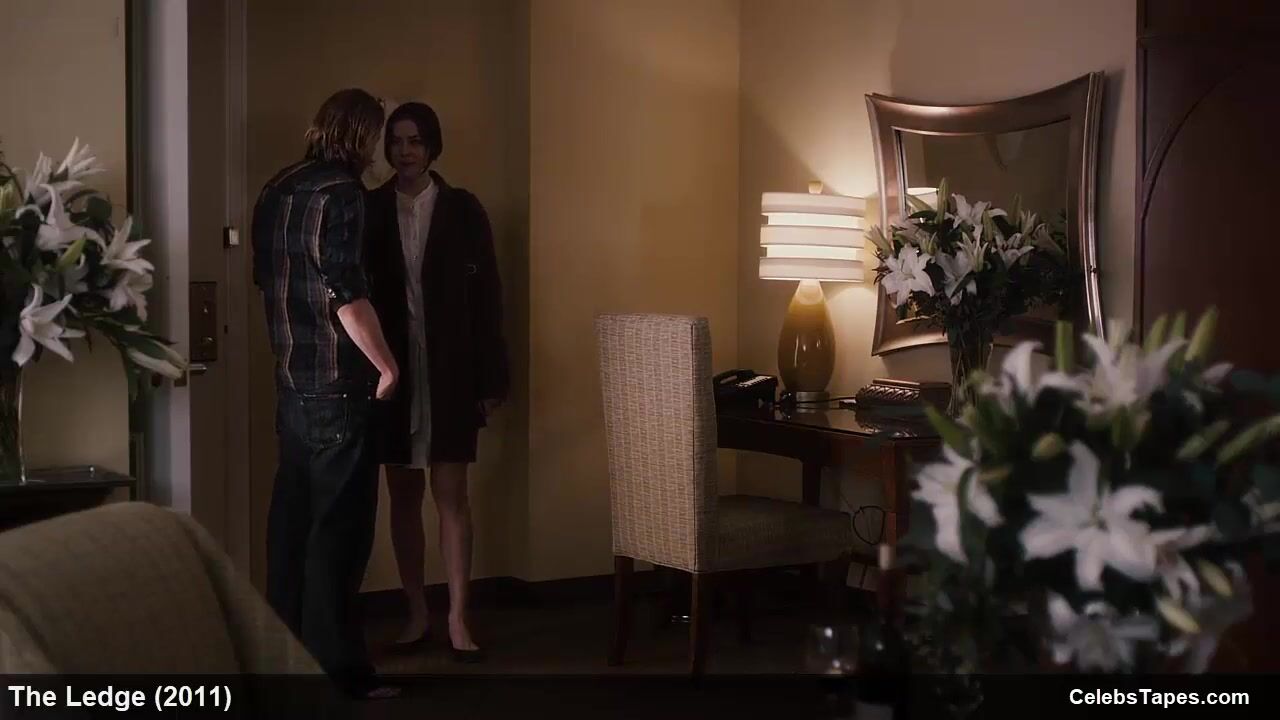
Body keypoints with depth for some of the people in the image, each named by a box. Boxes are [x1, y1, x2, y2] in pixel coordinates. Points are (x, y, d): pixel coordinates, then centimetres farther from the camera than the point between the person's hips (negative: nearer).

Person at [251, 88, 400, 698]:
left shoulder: (277, 190, 11)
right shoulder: (341, 192, -14)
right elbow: (347, 292, -19)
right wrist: (387, 363, -11)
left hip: (292, 378, 8)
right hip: (338, 382, -8)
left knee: (294, 513, 13)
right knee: (339, 523, -4)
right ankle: (335, 666, -2)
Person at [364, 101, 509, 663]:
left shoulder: (463, 210, 0)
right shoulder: (369, 211, 3)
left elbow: (486, 296, 0)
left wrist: (491, 378, -5)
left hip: (450, 371, -2)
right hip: (390, 370, 2)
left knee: (451, 494, -2)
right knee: (403, 494, 8)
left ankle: (457, 619, 2)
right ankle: (417, 613, 17)